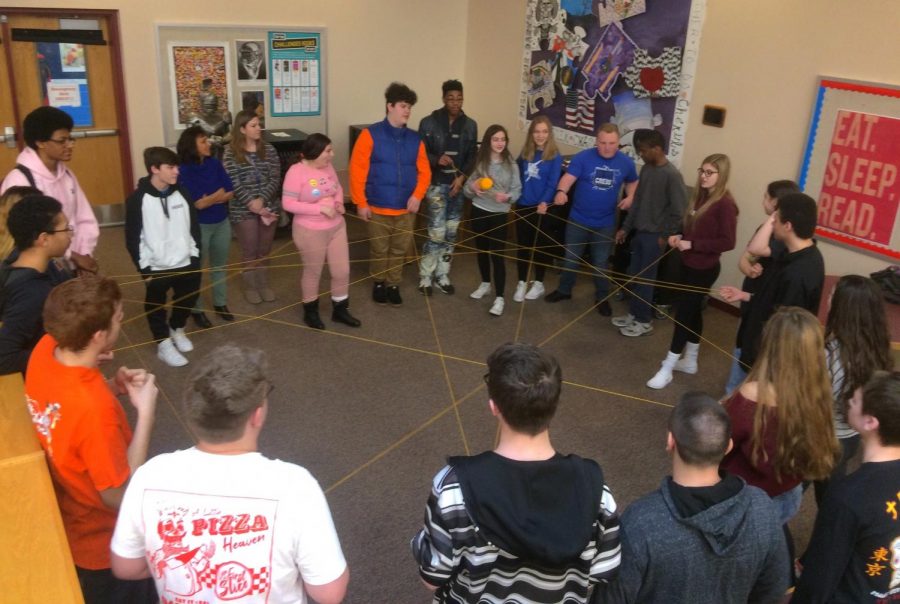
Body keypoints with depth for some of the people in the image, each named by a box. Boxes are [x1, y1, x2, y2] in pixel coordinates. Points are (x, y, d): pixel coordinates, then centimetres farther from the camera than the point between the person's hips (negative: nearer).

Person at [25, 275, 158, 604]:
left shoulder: (44, 350, -17)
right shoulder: (94, 408, -41)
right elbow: (120, 497, -28)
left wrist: (113, 387, -11)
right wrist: (146, 413, -28)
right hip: (104, 542, -7)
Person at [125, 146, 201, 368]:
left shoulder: (181, 193, 0)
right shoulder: (138, 199, -13)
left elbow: (194, 226, 9)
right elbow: (133, 238, -10)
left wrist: (195, 255, 6)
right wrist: (144, 268, -10)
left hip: (186, 263, 4)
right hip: (156, 268, -4)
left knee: (188, 299, 19)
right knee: (156, 306, 11)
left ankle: (177, 329, 45)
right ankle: (164, 344, 28)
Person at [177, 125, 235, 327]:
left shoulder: (214, 163, -2)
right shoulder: (183, 171, -16)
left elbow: (230, 193, -4)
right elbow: (195, 204, -20)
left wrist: (209, 200, -17)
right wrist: (216, 196, -15)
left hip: (222, 223, 5)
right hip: (199, 226, -5)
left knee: (219, 265, 18)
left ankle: (220, 303, 35)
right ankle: (196, 309, 24)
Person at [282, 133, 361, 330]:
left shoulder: (328, 167, -1)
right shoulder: (296, 172, -20)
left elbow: (338, 188, 16)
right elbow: (288, 204, -22)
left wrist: (339, 202, -7)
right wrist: (320, 208, -24)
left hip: (337, 227, 6)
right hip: (310, 232, -6)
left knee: (342, 271, 11)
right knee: (313, 273, 13)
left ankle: (340, 310, 32)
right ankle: (310, 312, 36)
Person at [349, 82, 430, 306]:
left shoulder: (415, 139, 4)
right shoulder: (370, 134, -9)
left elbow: (424, 171, 7)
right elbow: (357, 169, -10)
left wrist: (417, 195, -8)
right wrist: (360, 202, -11)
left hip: (406, 208, 3)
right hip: (378, 207, -3)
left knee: (400, 250, 13)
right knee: (379, 249, 11)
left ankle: (393, 285, 30)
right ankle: (378, 283, 32)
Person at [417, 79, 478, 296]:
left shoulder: (470, 125, 6)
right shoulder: (429, 122, -5)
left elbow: (473, 156, 7)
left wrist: (462, 177, -9)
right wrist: (437, 159, -23)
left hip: (458, 185, 4)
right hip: (436, 184, -4)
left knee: (451, 233, 10)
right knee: (437, 233, -7)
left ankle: (442, 275, 23)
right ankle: (425, 277, 9)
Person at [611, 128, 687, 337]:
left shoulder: (672, 175, -18)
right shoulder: (646, 169, 6)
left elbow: (678, 210, -17)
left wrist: (665, 236, -14)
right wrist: (625, 227, 13)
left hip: (655, 236, -7)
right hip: (640, 232, 7)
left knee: (645, 279, 2)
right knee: (634, 276, 15)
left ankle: (644, 322, 15)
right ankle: (633, 314, 29)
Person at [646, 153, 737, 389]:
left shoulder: (725, 204, -20)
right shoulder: (700, 196, 5)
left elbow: (727, 242, -22)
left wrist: (691, 244, -22)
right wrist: (679, 236, -2)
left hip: (704, 269, -8)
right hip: (689, 264, 8)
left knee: (683, 313, -3)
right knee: (692, 311, 18)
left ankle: (666, 369, 7)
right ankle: (690, 361, 33)